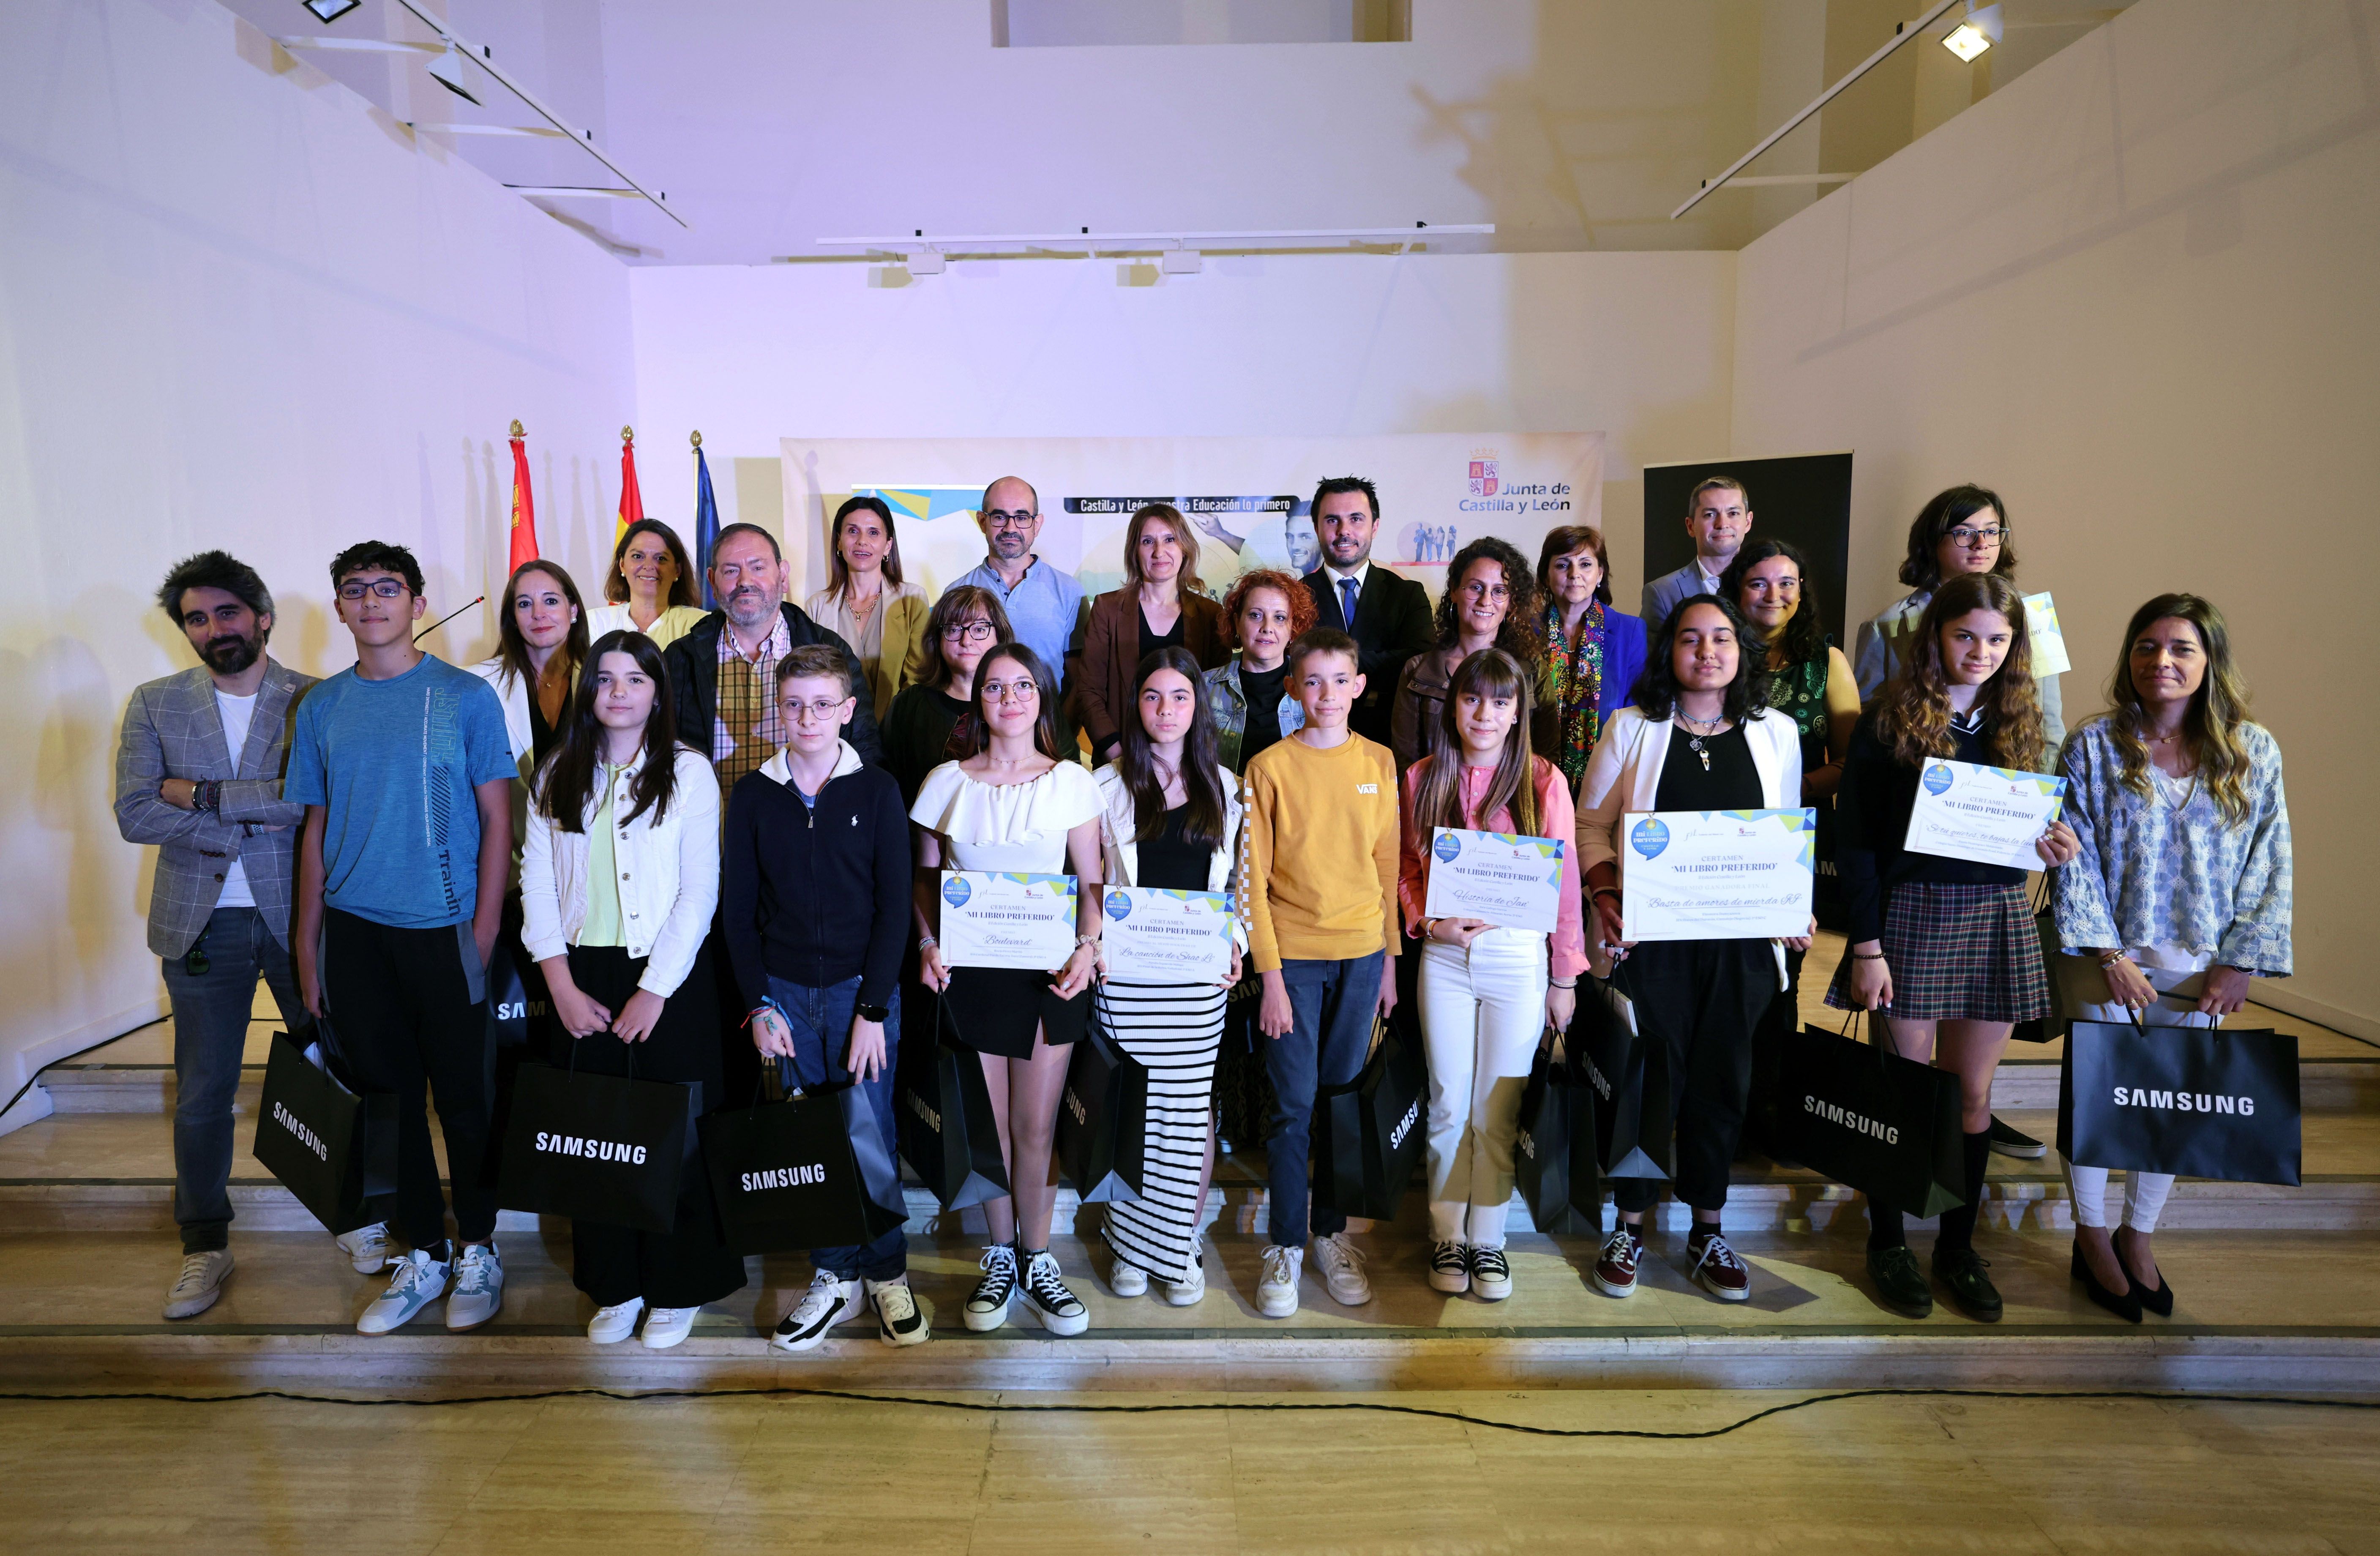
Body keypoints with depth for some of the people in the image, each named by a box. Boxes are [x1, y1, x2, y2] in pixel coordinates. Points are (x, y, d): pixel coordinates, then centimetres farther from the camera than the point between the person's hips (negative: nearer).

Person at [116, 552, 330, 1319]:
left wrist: (203, 795, -16)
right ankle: (205, 1246, 27)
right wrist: (256, 819, -15)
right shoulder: (155, 703, 4)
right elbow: (134, 814, -6)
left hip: (300, 916, -2)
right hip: (202, 927, 2)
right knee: (202, 1095, 11)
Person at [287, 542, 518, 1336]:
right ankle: (423, 1255, 24)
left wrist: (484, 930, -9)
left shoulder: (466, 697, -3)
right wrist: (307, 944, 8)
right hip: (354, 933, 4)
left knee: (464, 1097, 4)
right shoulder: (322, 707, 8)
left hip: (443, 931, -3)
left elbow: (497, 821, -3)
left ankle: (478, 1249, 21)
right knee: (388, 1094, 10)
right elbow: (316, 829, 12)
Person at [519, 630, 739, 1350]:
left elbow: (699, 892, -7)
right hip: (581, 977, 3)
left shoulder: (688, 772, -2)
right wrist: (560, 983, -4)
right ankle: (614, 1286, 25)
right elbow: (537, 881, 6)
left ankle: (677, 1289, 20)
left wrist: (656, 989, -11)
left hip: (667, 978, -3)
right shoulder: (558, 776, 9)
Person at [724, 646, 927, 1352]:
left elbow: (894, 905, -2)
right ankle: (834, 1278, 20)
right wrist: (760, 1006, -2)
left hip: (861, 992, -1)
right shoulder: (752, 796, 4)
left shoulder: (877, 791, -1)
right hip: (783, 994, 2)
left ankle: (887, 1275, 21)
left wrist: (873, 1009, -8)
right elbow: (739, 909, 6)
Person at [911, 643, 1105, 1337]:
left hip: (1050, 970, -1)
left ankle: (1037, 1260, 22)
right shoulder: (946, 783, 4)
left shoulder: (1070, 781, 1)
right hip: (971, 970, 1)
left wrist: (1087, 947, -12)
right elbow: (926, 877, 9)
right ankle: (1000, 1258, 27)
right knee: (989, 1125, 9)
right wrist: (927, 944, -5)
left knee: (1036, 1125, 5)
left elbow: (1091, 882, 3)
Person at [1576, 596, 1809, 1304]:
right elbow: (1592, 822, 3)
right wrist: (1605, 890, -12)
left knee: (1722, 1079, 10)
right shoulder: (1632, 728, 2)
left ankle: (1708, 1230, 27)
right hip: (1651, 936, -2)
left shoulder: (1776, 732, 9)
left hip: (1742, 939, 2)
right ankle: (1630, 1227, 21)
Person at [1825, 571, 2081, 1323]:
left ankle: (1958, 1245, 24)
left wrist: (2048, 845, -6)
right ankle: (1887, 1241, 20)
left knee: (1972, 1090, 10)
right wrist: (1866, 946, -12)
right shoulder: (1890, 718, -4)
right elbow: (1855, 839, -7)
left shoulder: (2018, 722, 10)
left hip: (1997, 917, 4)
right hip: (1912, 912, -4)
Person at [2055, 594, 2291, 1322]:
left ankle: (2139, 1235, 32)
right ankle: (2091, 1235, 27)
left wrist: (2240, 962, -4)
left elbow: (2268, 867, 1)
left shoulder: (2254, 752, -1)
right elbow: (2077, 858, -8)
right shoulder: (2094, 746, -7)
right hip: (2111, 954, -2)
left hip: (2199, 963, 2)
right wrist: (2107, 953, -13)